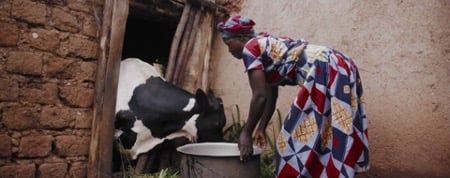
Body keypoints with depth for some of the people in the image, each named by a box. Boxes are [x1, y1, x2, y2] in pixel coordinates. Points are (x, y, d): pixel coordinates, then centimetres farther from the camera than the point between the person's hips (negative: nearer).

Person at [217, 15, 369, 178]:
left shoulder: (250, 48, -3)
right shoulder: (266, 47, 23)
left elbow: (260, 96, -11)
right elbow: (271, 96, 25)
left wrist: (246, 133, -2)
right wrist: (261, 129, 27)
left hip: (325, 72, -10)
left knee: (303, 139, -3)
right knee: (317, 140, 14)